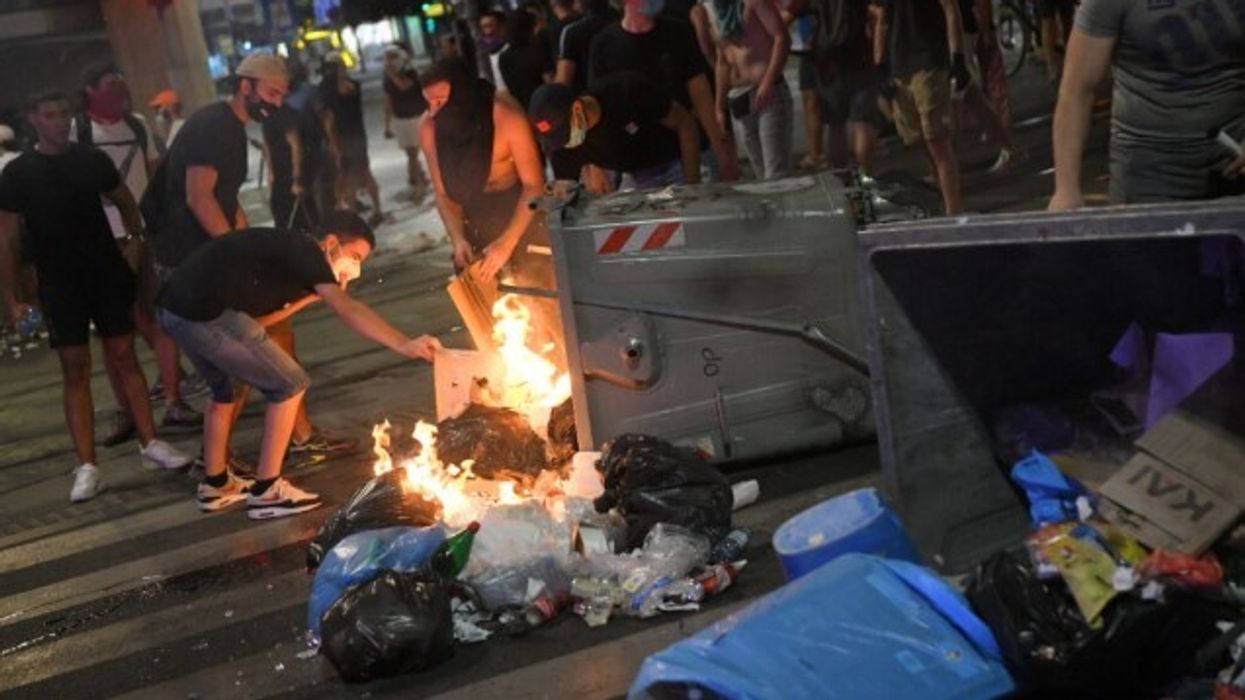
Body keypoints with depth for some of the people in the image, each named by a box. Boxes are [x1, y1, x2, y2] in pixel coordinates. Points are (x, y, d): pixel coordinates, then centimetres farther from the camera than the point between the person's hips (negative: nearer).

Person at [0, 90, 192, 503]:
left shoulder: (92, 160, 3)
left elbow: (125, 202, 16)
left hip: (108, 275, 2)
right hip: (59, 285, -1)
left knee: (124, 358, 6)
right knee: (75, 370, 0)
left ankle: (150, 444, 14)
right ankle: (87, 468, 1)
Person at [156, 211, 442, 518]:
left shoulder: (287, 252, 22)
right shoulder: (305, 252, -5)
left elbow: (253, 317, 19)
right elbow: (348, 309, -21)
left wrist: (310, 297, 14)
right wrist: (405, 345, -32)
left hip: (175, 308, 10)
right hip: (206, 313, -10)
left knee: (227, 388, 30)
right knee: (289, 385, 0)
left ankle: (215, 484, 40)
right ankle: (266, 492, 5)